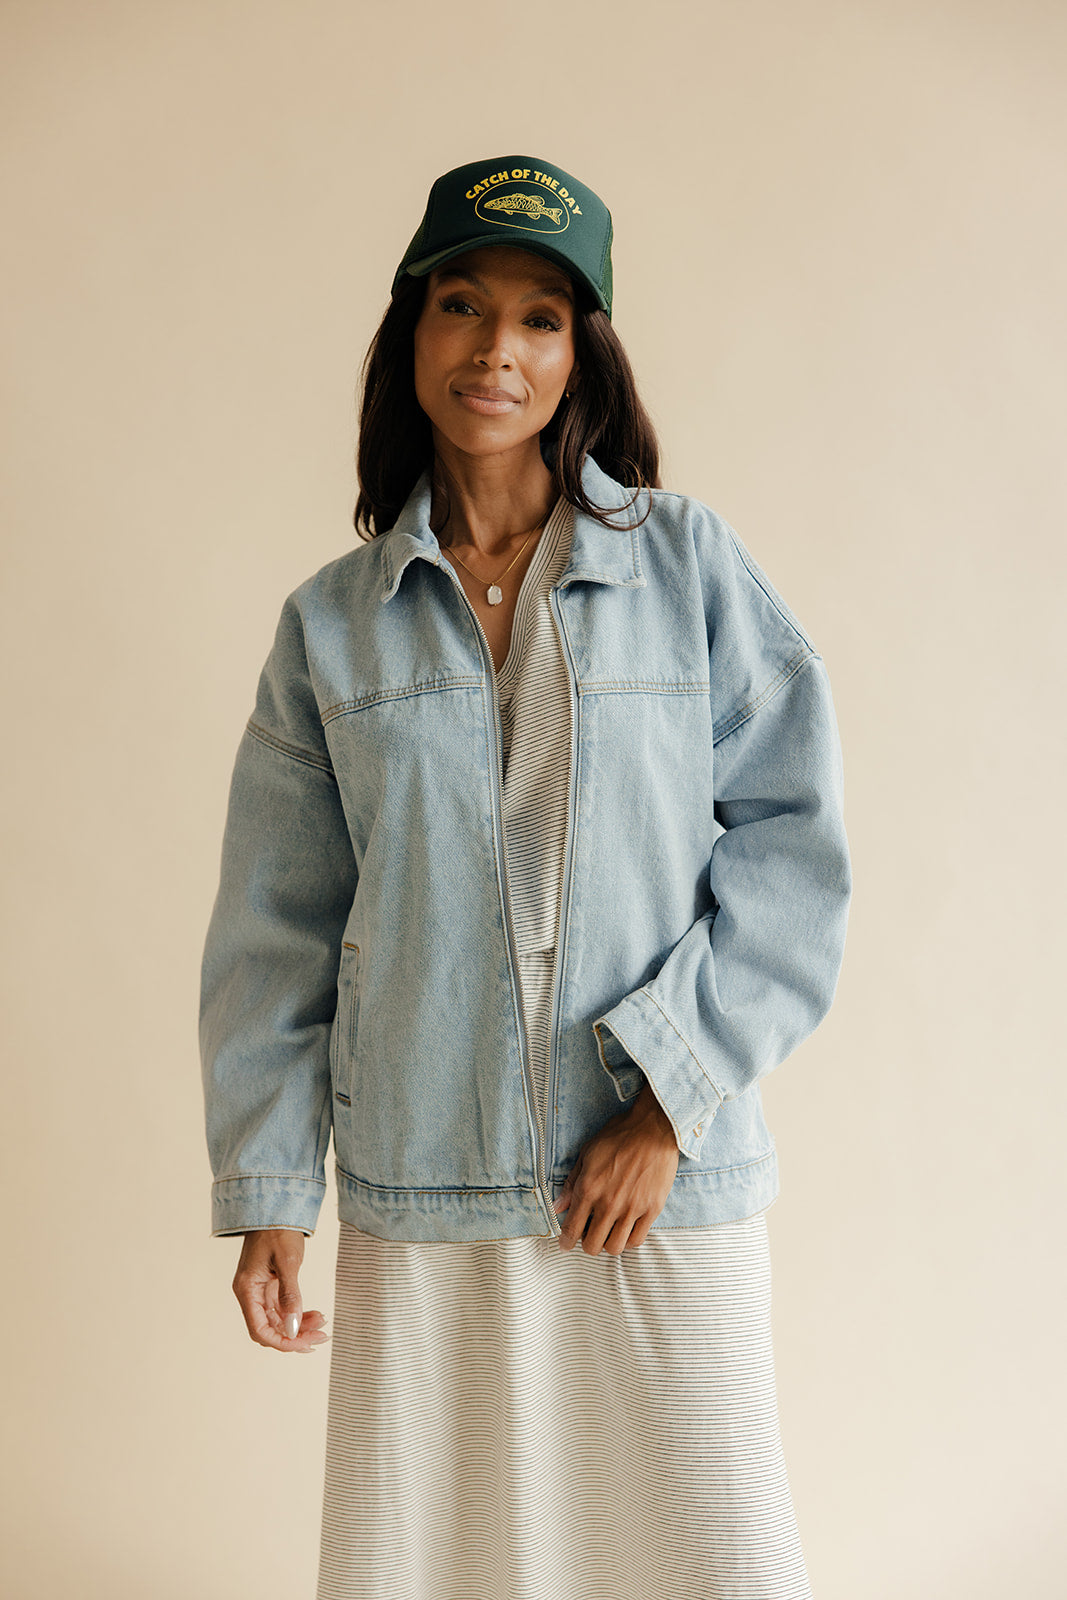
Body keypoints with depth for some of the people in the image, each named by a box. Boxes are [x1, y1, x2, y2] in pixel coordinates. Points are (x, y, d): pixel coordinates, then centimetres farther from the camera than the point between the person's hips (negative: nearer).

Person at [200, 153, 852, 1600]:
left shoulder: (688, 564, 0)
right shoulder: (332, 625, 5)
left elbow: (794, 842, -3)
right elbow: (276, 928, 7)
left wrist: (671, 1096, -10)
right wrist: (265, 1193, 4)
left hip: (670, 1176, -1)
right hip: (420, 1200, 2)